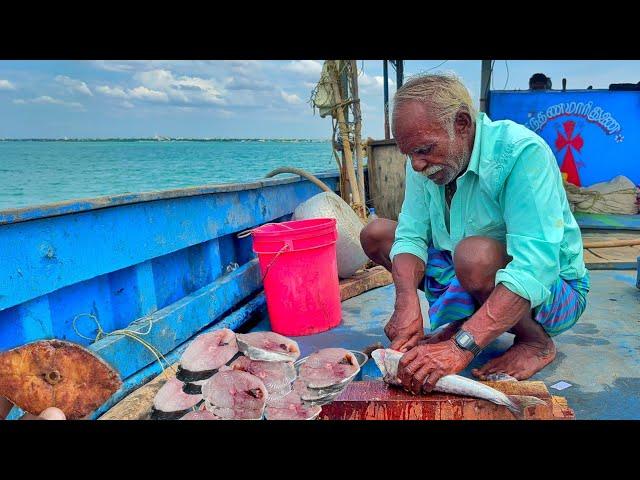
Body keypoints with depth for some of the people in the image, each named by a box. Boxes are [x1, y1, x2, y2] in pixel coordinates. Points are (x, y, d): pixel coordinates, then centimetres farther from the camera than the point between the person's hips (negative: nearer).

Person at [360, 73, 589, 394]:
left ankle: (537, 341, -8)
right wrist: (407, 303, -31)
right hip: (463, 278, 6)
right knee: (375, 235, -2)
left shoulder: (521, 152, -28)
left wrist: (461, 347, -45)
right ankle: (464, 318, 3)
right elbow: (411, 236, -10)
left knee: (474, 254, -38)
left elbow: (535, 268, -37)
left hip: (549, 287, -6)